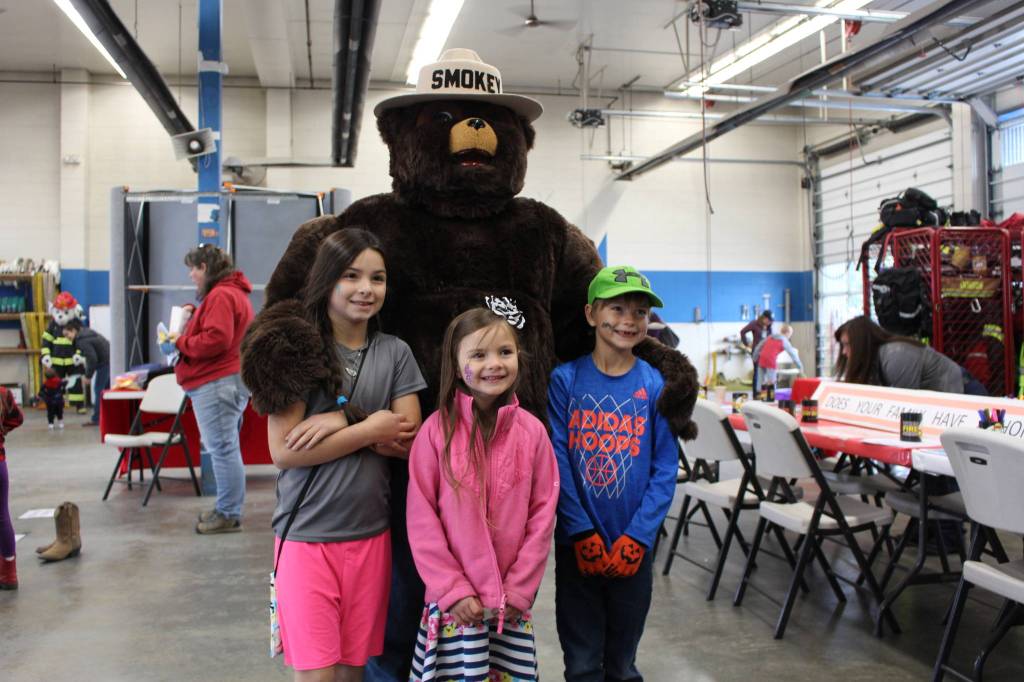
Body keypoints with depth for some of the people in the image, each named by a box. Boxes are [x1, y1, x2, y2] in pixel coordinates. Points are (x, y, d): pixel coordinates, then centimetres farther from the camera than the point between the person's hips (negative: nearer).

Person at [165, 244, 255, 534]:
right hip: (227, 379, 11)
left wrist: (180, 343, -10)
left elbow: (215, 339, -22)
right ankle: (227, 509, 21)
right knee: (224, 448, 14)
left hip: (217, 383, -11)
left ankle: (229, 515, -2)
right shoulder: (233, 292, 22)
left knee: (222, 448, -7)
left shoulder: (221, 296, -13)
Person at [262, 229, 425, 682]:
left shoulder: (395, 352, 5)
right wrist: (372, 429, -12)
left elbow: (410, 441, -3)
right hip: (306, 535, -3)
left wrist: (342, 421, -15)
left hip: (371, 536, 3)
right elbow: (284, 451, -12)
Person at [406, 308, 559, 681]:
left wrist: (519, 589, -3)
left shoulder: (532, 431, -2)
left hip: (513, 600, 2)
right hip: (454, 600, -2)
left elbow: (543, 513, 1)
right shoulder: (437, 429, -9)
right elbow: (421, 517, -7)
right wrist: (452, 589, -9)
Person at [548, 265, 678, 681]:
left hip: (633, 546, 1)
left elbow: (665, 470, -4)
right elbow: (557, 462, -7)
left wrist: (635, 538, -12)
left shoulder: (655, 385, -3)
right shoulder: (565, 380, -5)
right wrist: (583, 534, -13)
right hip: (576, 544, -1)